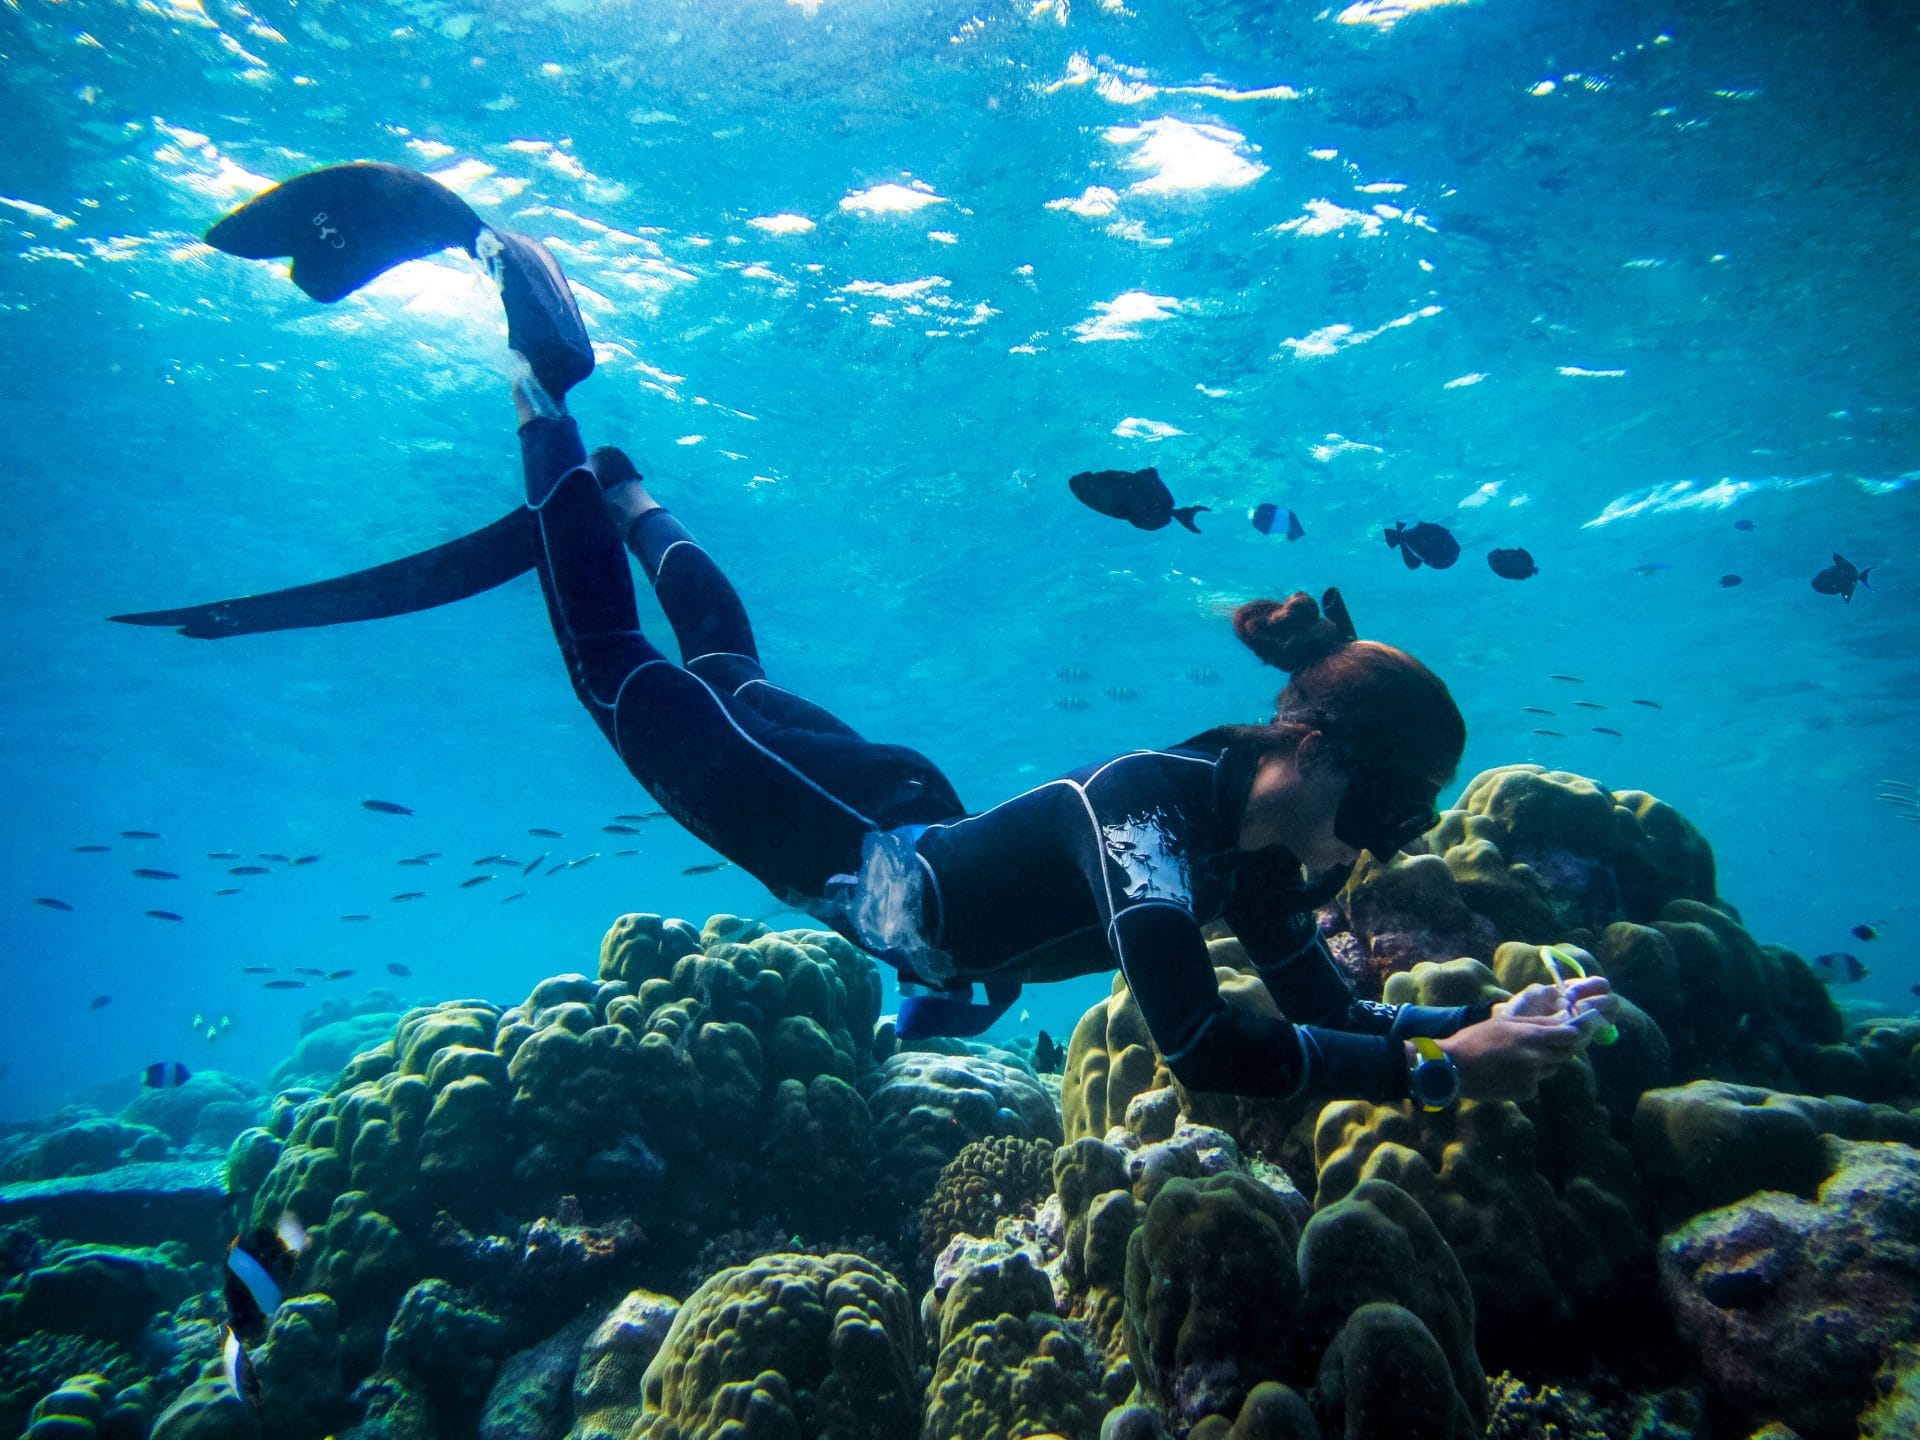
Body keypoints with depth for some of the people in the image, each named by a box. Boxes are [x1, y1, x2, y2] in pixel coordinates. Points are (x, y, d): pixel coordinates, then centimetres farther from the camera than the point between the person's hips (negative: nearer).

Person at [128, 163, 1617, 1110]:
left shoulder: (1263, 839, -10)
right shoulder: (1154, 799, -36)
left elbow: (1325, 1011, -2)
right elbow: (1197, 1042, -43)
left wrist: (1494, 1016, -14)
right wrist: (1441, 1071, -39)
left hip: (925, 841, 6)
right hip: (869, 856, -6)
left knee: (734, 682, 28)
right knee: (624, 675, 9)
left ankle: (623, 488, 48)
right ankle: (546, 398, 21)